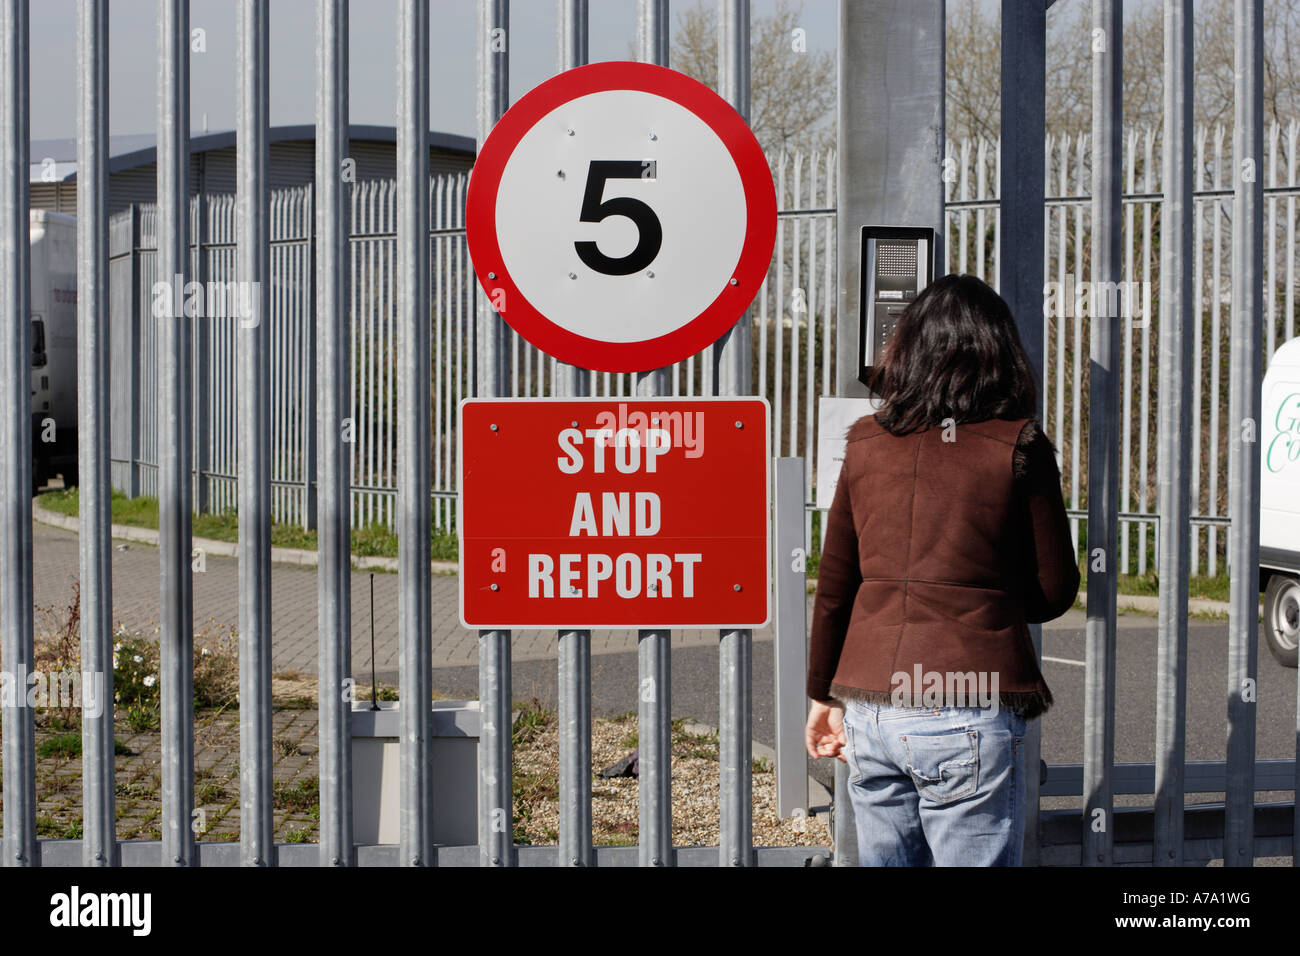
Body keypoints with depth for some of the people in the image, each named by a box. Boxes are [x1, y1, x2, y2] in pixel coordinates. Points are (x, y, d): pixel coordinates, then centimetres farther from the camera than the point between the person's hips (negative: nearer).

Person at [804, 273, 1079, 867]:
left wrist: (823, 693, 21)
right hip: (971, 711, -4)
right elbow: (1055, 590, 2)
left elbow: (834, 586, 11)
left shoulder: (866, 444, 6)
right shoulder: (1017, 447, -4)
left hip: (871, 711, 4)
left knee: (882, 861, 15)